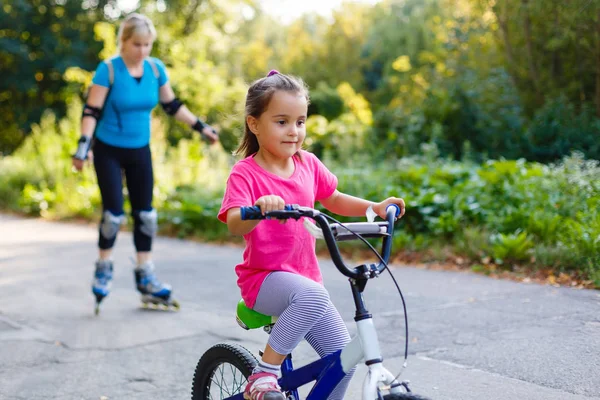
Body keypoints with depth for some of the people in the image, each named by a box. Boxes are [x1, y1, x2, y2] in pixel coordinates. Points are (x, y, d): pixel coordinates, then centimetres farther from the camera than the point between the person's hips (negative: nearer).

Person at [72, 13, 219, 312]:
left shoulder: (156, 69, -3)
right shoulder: (108, 69, -16)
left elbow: (172, 105, 10)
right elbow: (92, 111, -15)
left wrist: (200, 127, 7)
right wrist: (83, 146, -25)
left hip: (140, 151, 4)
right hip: (108, 150, -4)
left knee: (145, 213, 5)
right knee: (113, 213, -7)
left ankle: (145, 277, 15)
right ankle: (104, 268, 17)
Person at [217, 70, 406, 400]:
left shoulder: (308, 164, 4)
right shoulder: (245, 173, -14)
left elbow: (333, 200, 20)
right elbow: (235, 224, -30)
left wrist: (376, 207, 5)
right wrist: (260, 208, -51)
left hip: (305, 278, 6)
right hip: (263, 278, -6)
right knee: (312, 296, -37)